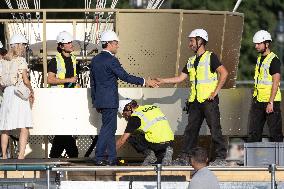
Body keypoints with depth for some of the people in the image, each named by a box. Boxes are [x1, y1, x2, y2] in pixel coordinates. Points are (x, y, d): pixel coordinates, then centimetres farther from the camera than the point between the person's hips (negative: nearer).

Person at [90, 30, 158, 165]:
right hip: (109, 101, -8)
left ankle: (112, 158, 11)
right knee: (108, 128, -4)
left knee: (110, 129, 11)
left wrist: (95, 101, 22)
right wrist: (145, 82, -11)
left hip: (99, 100, 8)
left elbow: (92, 82, 16)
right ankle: (99, 157, -6)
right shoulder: (111, 60, -14)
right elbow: (125, 76, -16)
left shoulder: (95, 60, 11)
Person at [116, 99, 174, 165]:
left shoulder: (135, 116, 0)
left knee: (131, 137, 7)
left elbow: (122, 140, 2)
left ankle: (149, 154, -3)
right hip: (170, 142, 7)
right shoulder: (154, 108, 19)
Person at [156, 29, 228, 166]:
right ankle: (185, 157, 9)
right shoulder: (191, 61, 18)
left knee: (215, 128, -7)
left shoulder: (210, 57, -5)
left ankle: (221, 157, -4)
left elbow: (224, 73, -12)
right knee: (191, 129, 7)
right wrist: (162, 81, 15)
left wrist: (215, 92, -14)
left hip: (209, 100, -7)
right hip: (195, 101, 7)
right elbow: (181, 78, 21)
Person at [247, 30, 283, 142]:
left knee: (275, 131, -4)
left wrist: (270, 102, -21)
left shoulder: (273, 60, -11)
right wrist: (254, 97, 17)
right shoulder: (259, 59, 14)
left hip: (270, 100, -8)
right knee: (253, 132, 6)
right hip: (258, 100, 8)